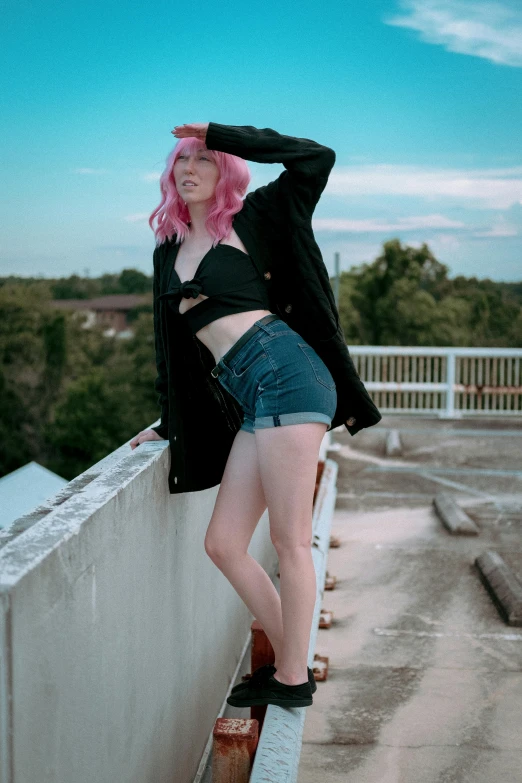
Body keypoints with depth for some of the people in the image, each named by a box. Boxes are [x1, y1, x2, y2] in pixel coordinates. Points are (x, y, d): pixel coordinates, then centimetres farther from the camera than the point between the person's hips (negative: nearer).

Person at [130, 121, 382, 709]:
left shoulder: (250, 221, 6)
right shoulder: (168, 250, 22)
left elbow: (316, 158, -4)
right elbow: (174, 341, 27)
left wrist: (218, 133, 1)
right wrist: (168, 425, 28)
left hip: (283, 370, -7)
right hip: (249, 400, 7)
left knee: (289, 540, -2)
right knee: (222, 545, 5)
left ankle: (292, 679, 12)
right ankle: (290, 663, 21)